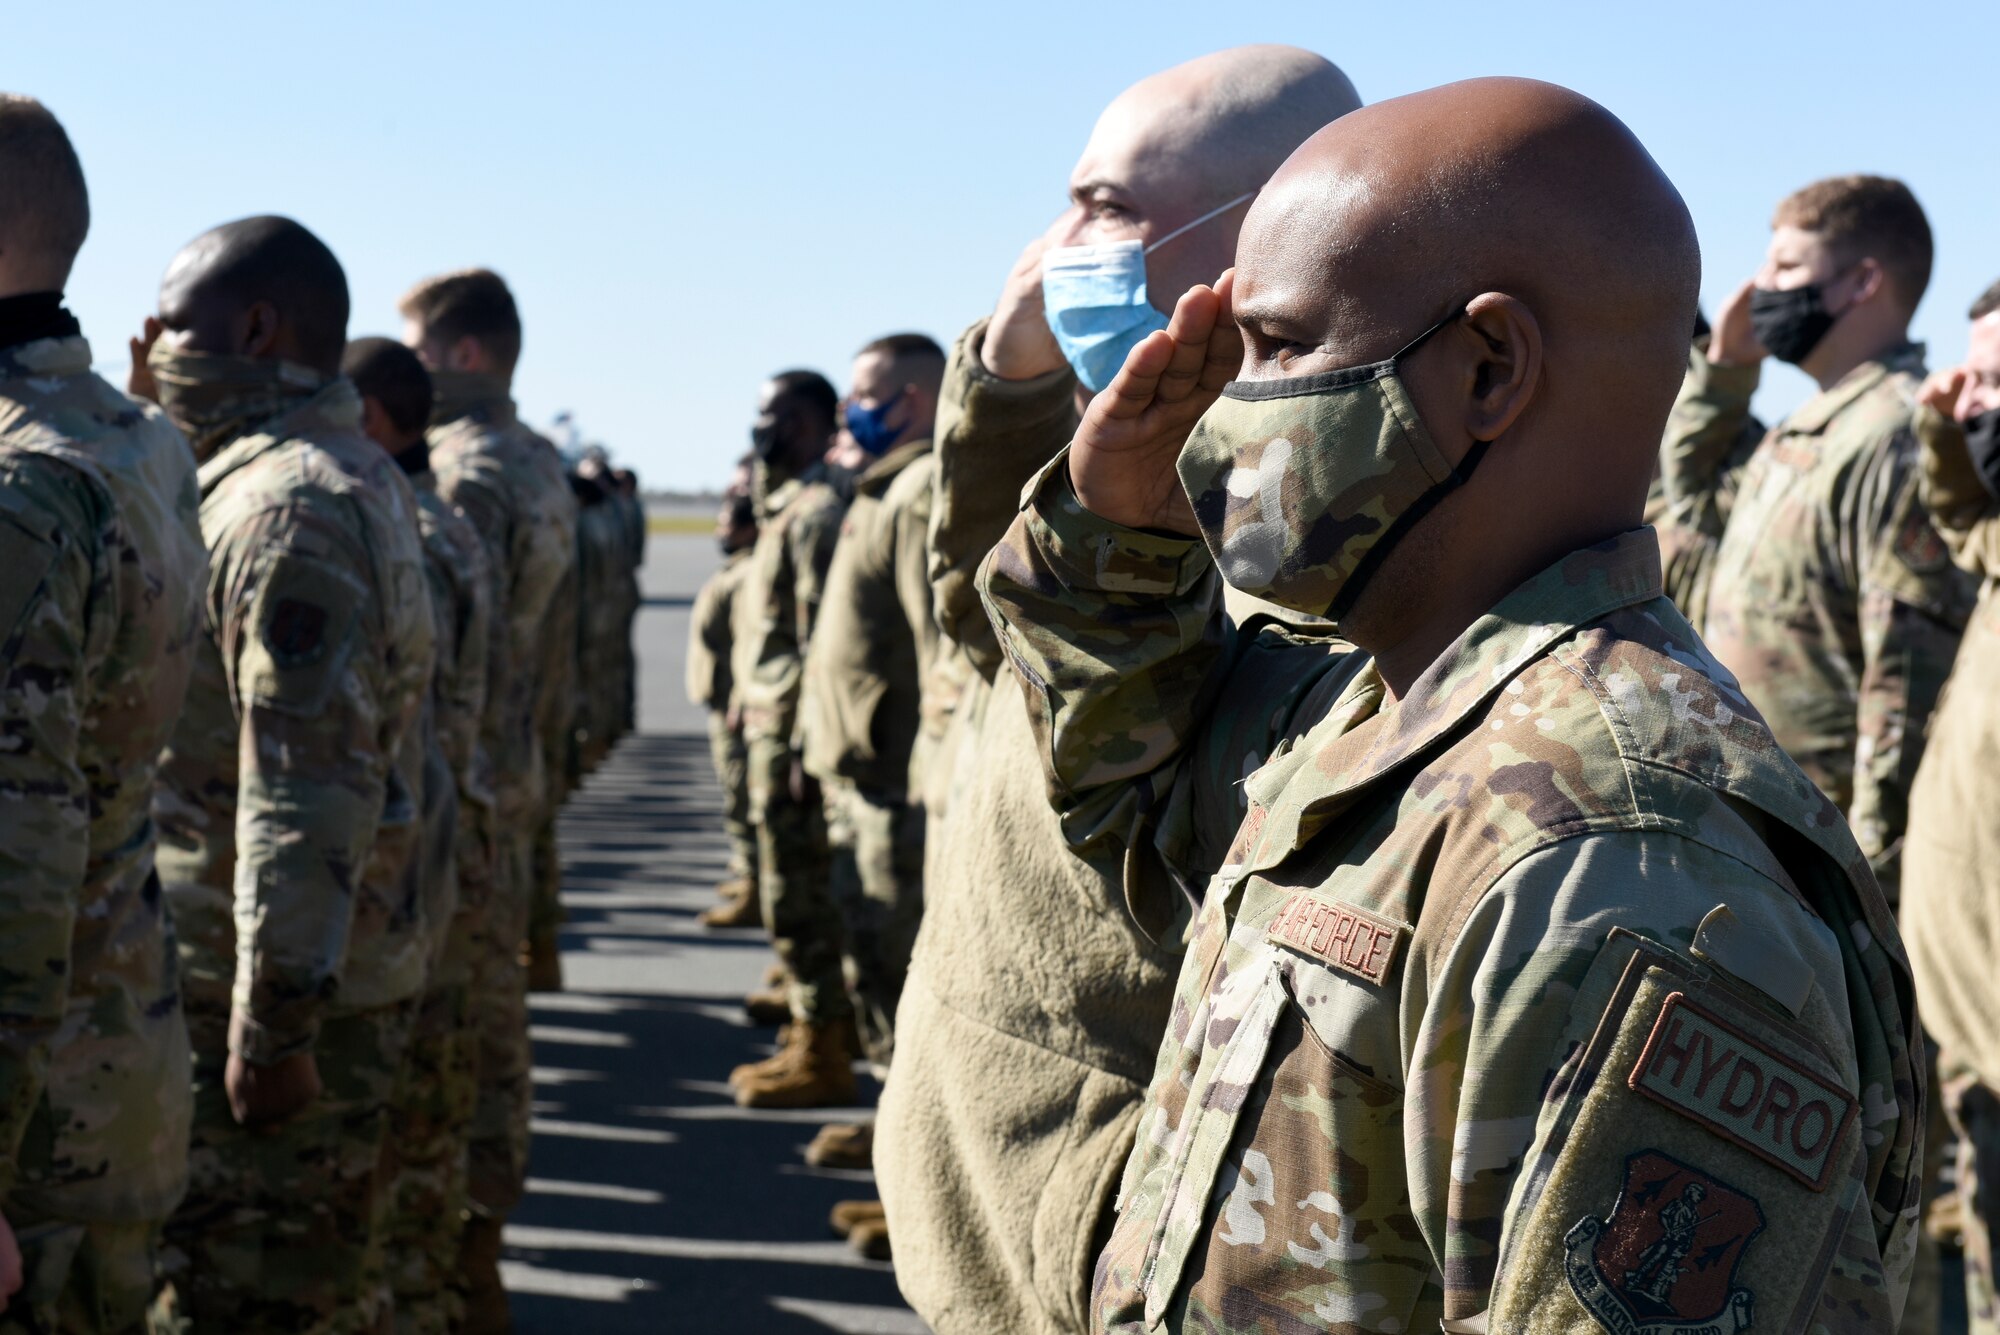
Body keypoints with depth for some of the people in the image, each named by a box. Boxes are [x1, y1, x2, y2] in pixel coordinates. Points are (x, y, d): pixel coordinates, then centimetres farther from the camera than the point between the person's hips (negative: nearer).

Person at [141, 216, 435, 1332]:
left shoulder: (289, 502, -18)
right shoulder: (357, 475, 15)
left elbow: (307, 788, -24)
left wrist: (273, 1020, -23)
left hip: (274, 989, -10)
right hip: (345, 967, 10)